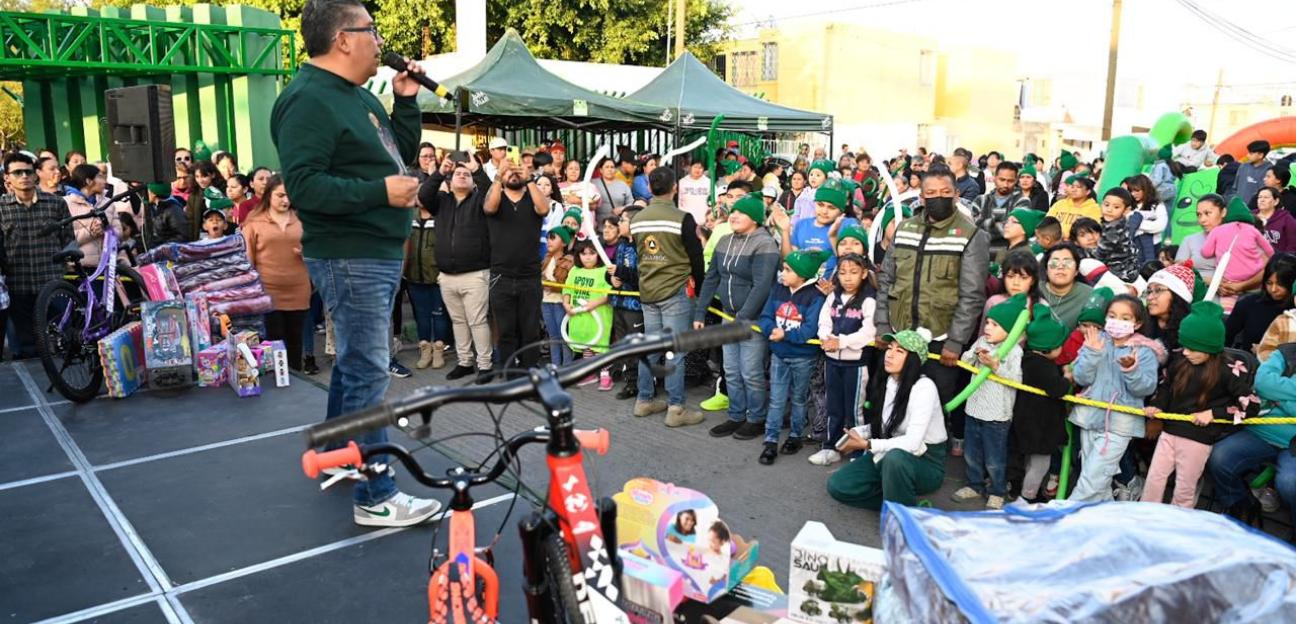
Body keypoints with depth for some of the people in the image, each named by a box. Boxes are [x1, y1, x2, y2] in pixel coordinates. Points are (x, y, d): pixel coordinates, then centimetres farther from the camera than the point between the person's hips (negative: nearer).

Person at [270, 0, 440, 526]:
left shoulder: (358, 96, 16)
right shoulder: (308, 99, -16)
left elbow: (400, 154, 21)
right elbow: (303, 185, -24)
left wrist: (406, 101, 10)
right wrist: (380, 192, -25)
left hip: (379, 252, 10)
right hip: (349, 259, -10)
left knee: (356, 360, 20)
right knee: (368, 373, -8)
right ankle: (376, 498, -1)